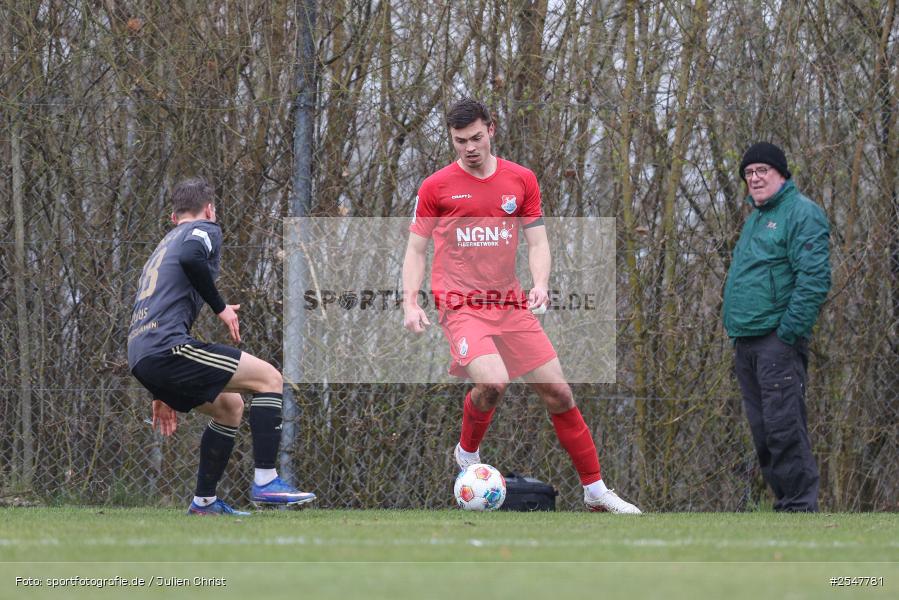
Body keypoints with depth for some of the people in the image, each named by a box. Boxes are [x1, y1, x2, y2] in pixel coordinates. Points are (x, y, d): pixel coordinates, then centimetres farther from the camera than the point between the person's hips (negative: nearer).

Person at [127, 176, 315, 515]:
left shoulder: (163, 247, 32)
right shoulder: (205, 230, 7)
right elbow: (192, 258, -20)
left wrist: (162, 393, 37)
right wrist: (221, 308, -7)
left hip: (141, 359, 9)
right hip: (167, 348, -9)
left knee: (230, 406, 24)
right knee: (269, 379, -5)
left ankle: (204, 502, 21)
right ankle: (265, 482, -12)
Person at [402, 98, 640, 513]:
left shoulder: (521, 180, 7)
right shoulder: (436, 187, 1)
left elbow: (537, 242, 10)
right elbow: (416, 249, 5)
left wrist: (540, 283, -9)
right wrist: (410, 304, -7)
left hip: (510, 304, 4)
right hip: (461, 305, -4)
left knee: (558, 392, 1)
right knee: (493, 382, -28)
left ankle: (596, 491, 12)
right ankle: (467, 454, 2)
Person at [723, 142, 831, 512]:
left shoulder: (801, 213, -7)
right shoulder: (755, 218, 22)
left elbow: (814, 279, -16)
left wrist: (790, 332, -20)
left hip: (777, 340, -9)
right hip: (746, 343, 9)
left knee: (783, 426, -13)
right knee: (763, 430, 9)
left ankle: (801, 506, -12)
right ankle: (785, 501, 14)